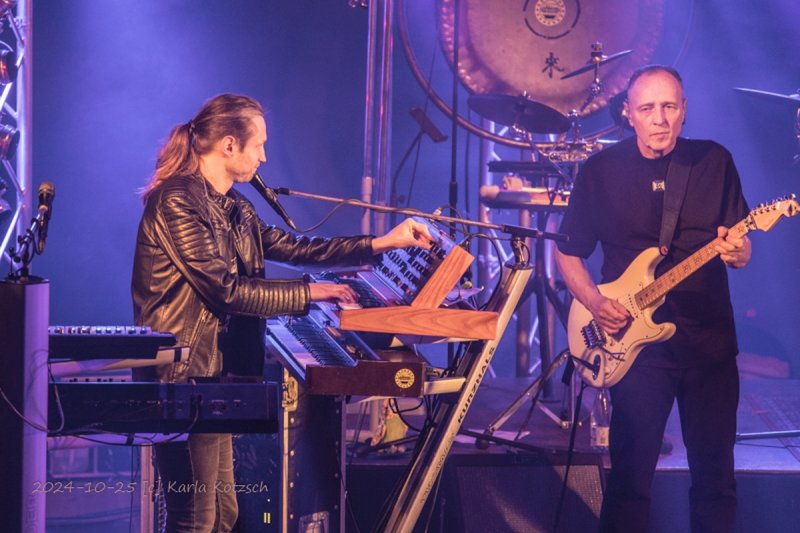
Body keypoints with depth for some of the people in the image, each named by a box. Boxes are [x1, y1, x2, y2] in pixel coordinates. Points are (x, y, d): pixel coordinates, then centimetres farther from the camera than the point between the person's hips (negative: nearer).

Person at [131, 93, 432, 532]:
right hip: (180, 376, -10)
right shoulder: (176, 201, -17)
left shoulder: (232, 206, 12)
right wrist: (309, 293, -14)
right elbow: (226, 289, -21)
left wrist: (381, 244, 15)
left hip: (214, 370, 10)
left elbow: (287, 246, 17)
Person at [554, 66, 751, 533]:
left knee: (715, 473, 7)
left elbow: (742, 249, 6)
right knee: (631, 476, 0)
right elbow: (568, 252, 7)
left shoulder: (715, 162, 3)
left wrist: (735, 251, -17)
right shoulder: (602, 170, 0)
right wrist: (595, 302, -9)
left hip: (710, 341, 2)